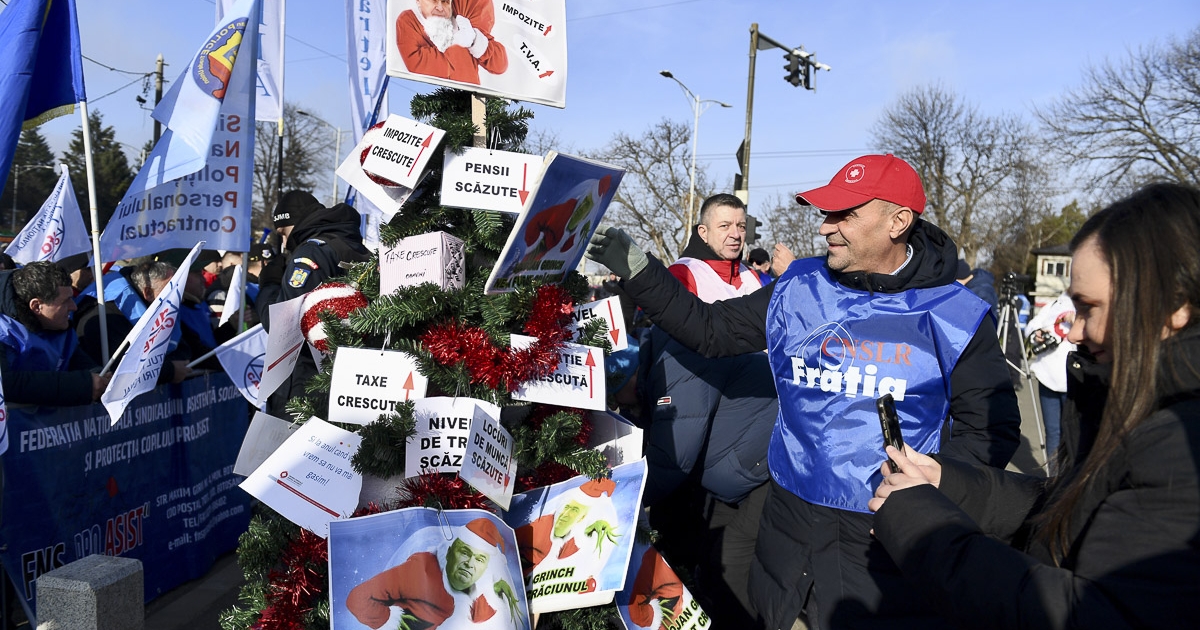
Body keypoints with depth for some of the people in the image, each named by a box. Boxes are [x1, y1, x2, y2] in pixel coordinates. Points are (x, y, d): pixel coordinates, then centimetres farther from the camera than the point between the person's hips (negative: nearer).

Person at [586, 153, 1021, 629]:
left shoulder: (953, 316, -8)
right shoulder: (798, 290, 1)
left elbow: (991, 428, -5)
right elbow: (710, 330, 3)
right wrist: (639, 273, -6)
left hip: (888, 537, -3)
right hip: (789, 521, 4)